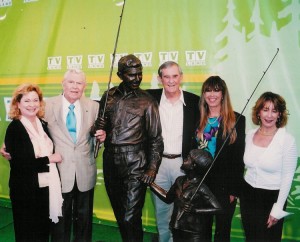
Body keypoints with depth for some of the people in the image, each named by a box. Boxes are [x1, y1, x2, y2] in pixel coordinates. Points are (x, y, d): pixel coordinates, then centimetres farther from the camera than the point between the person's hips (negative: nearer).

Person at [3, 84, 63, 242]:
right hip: (26, 190, -6)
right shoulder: (14, 128, -13)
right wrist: (49, 159, -14)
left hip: (46, 185, 6)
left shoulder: (43, 124, 6)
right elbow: (20, 164, -21)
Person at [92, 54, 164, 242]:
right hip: (111, 162, 4)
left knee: (131, 218, -6)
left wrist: (152, 169, -10)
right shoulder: (109, 96, 8)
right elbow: (100, 125, 16)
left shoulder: (147, 101, -2)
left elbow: (156, 138, -3)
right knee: (120, 215, 17)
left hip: (135, 165, -4)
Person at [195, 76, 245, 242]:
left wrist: (235, 190, -10)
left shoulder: (236, 120, -5)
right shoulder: (197, 119, 7)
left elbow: (239, 158, -7)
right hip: (200, 183, 3)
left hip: (224, 186, -3)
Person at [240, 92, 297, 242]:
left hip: (271, 198, -4)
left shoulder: (287, 140, -15)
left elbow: (287, 177, -12)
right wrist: (236, 191, 11)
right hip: (248, 195, 4)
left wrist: (277, 209, -11)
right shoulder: (250, 135, -1)